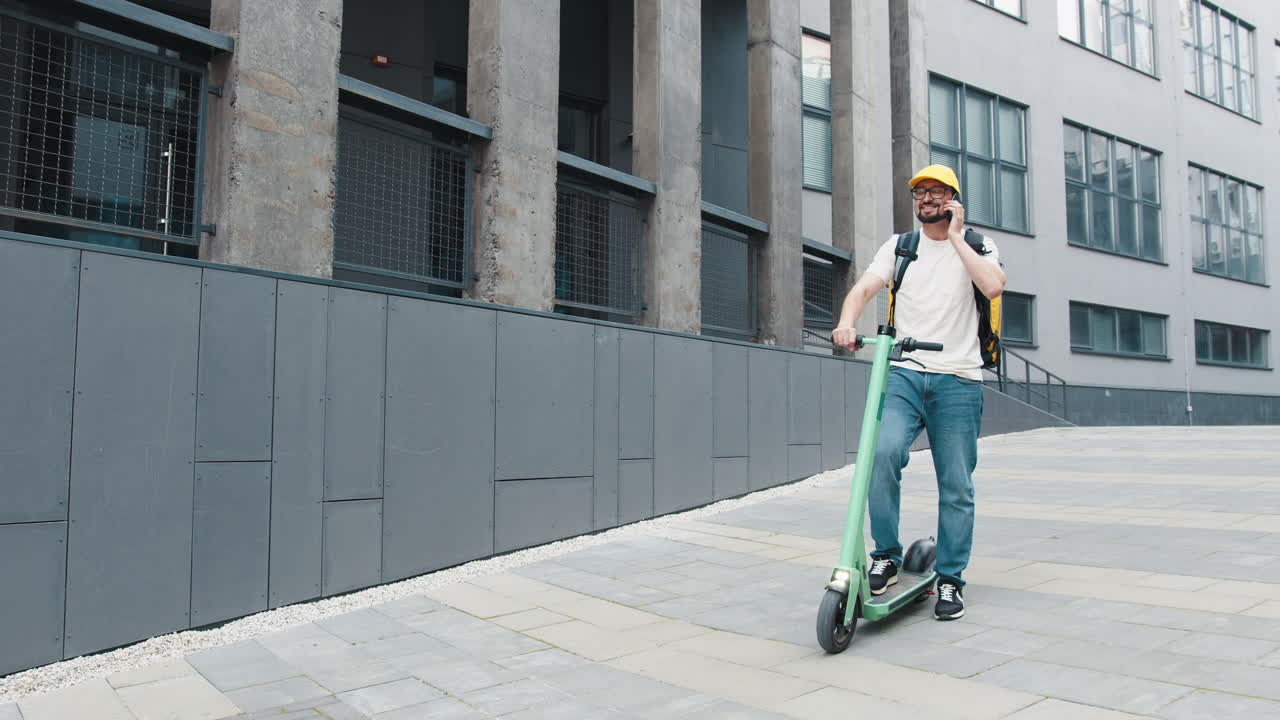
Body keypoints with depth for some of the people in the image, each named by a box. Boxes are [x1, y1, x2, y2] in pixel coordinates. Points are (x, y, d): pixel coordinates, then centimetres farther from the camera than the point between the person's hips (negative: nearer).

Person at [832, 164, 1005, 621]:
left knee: (956, 485, 2)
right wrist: (846, 324, -22)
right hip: (903, 373, 1)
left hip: (958, 380, 0)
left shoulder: (977, 246, 9)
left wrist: (955, 236, -6)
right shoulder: (899, 246, 13)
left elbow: (993, 285, -13)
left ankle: (950, 580, 16)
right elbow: (863, 288, -1)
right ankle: (886, 556, -7)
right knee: (884, 451, -24)